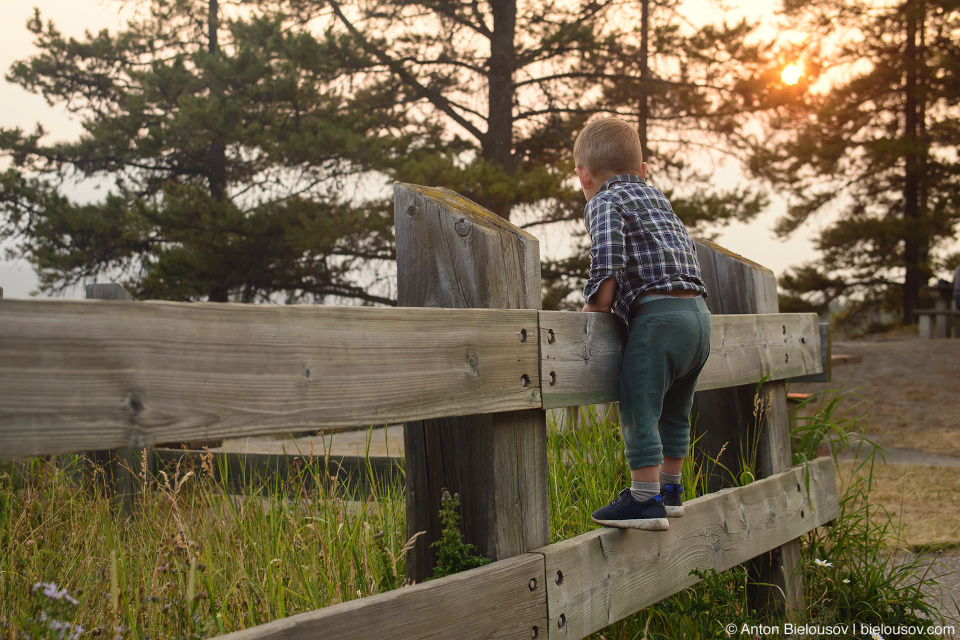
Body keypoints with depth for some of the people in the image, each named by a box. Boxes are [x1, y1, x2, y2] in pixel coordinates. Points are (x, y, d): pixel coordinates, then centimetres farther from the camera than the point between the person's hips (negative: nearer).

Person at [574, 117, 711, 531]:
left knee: (639, 411, -6)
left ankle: (645, 500, -7)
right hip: (698, 313, 9)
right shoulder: (657, 198, 26)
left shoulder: (604, 202, 0)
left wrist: (594, 309, -7)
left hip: (657, 315, -9)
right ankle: (670, 490, 29)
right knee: (674, 413, 19)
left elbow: (608, 262, -17)